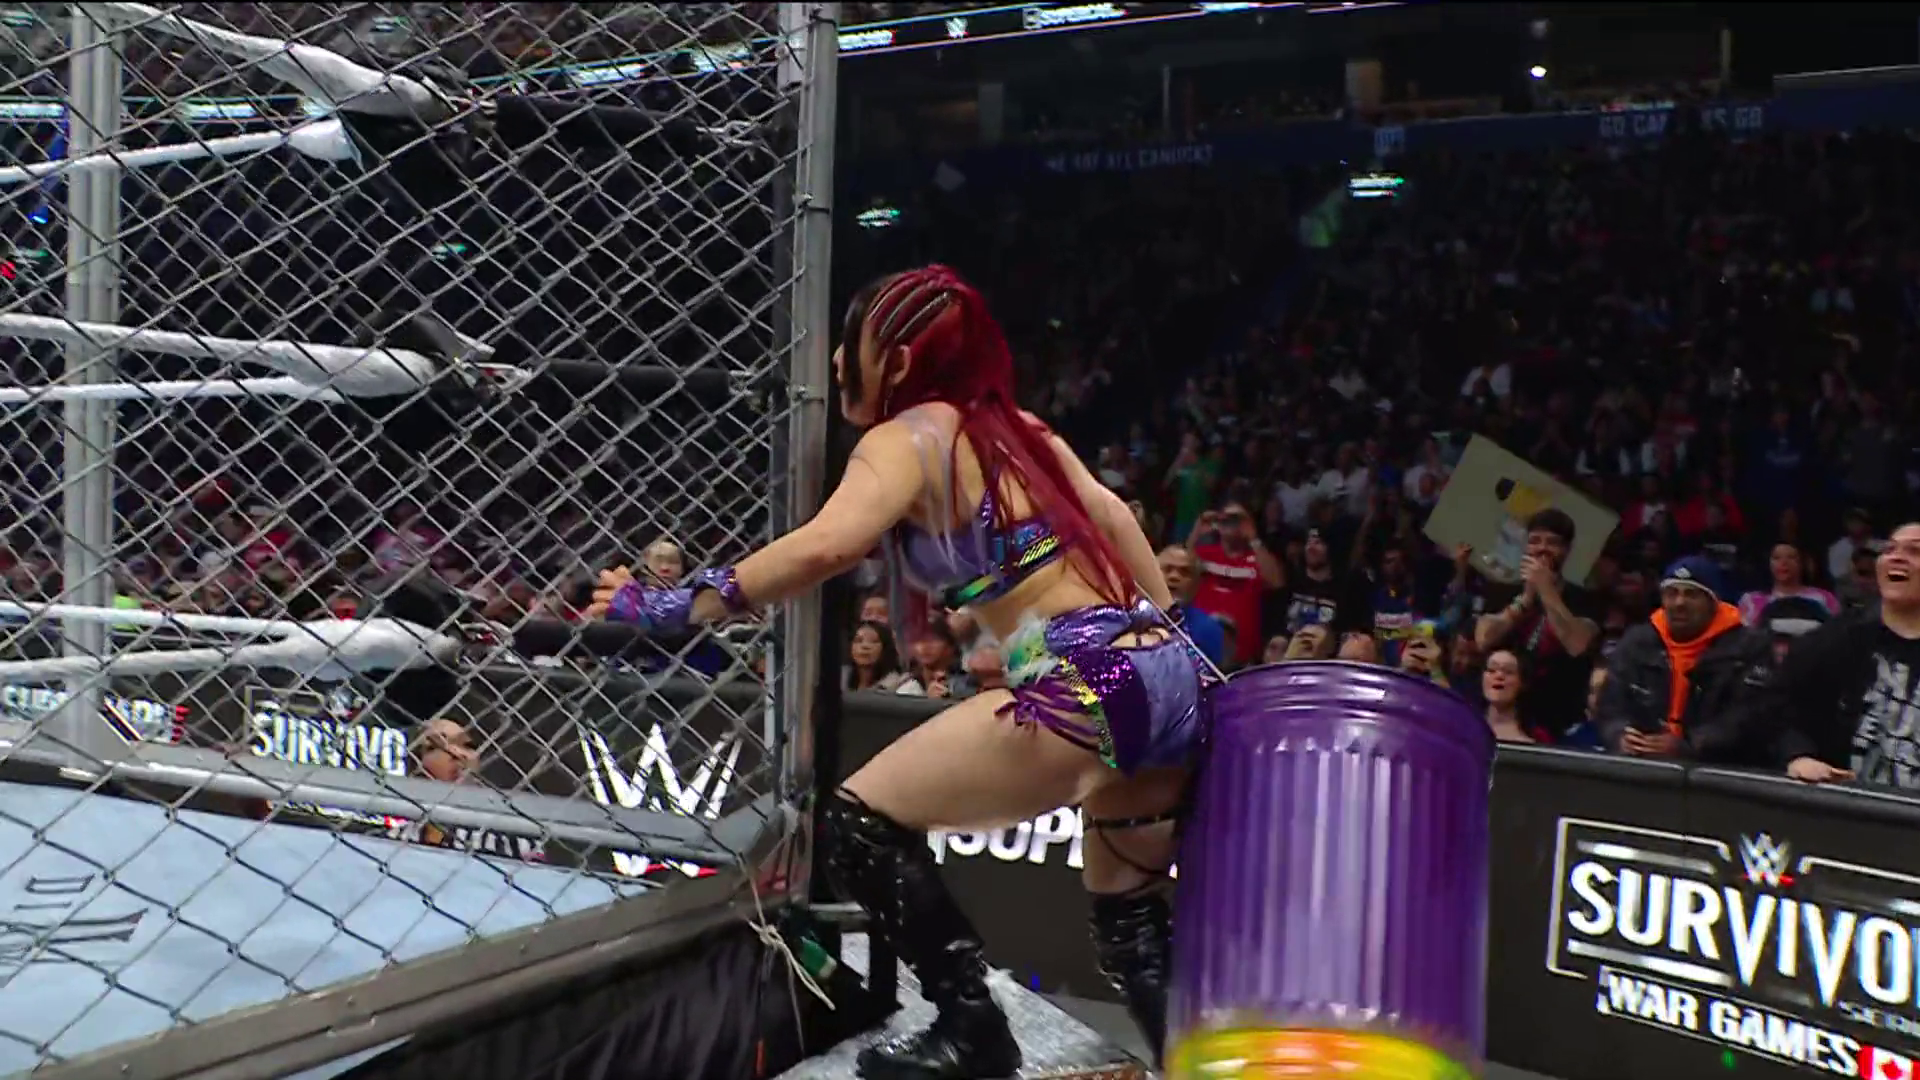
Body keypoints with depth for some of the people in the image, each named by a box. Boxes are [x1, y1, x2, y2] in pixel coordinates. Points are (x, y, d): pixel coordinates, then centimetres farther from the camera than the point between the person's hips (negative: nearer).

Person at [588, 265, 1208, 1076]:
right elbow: (1112, 519, 22)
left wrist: (673, 607, -15)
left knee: (861, 822, 1)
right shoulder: (1016, 427, 20)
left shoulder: (904, 439, -3)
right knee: (1129, 917, 23)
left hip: (1088, 690, -9)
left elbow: (826, 548, -21)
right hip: (1171, 674, 9)